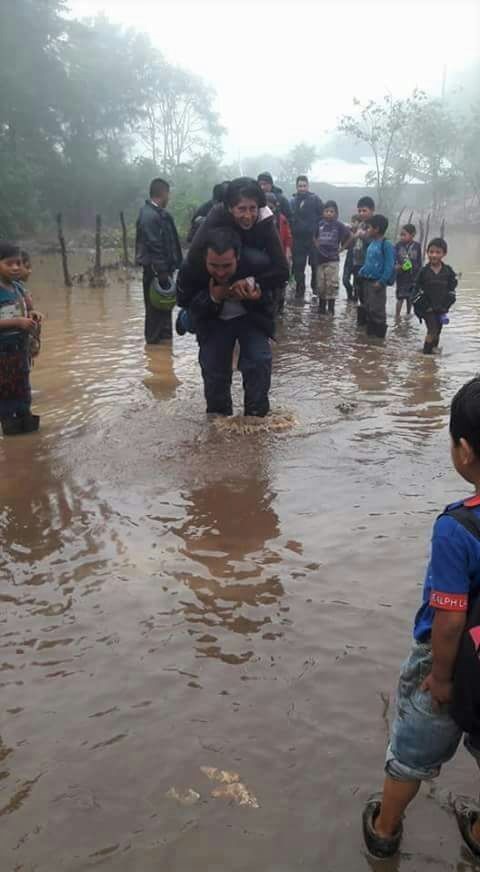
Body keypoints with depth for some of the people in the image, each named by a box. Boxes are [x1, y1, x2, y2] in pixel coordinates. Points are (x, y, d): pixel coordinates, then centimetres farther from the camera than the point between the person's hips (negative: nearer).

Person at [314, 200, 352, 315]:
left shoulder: (339, 225, -5)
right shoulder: (320, 224, 4)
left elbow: (350, 236, 2)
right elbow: (315, 237, 22)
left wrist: (341, 248, 0)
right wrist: (317, 246, 9)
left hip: (333, 259, -3)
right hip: (320, 258, 3)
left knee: (332, 284, -7)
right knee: (321, 284, 8)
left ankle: (331, 307, -1)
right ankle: (322, 305, 20)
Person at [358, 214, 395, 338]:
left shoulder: (386, 244, -14)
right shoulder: (372, 243, 11)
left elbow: (389, 265, -16)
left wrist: (381, 281, -19)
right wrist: (361, 272, 10)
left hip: (377, 283, -9)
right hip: (367, 281, 9)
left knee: (377, 309, -5)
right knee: (367, 308, 15)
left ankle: (379, 334, 3)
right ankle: (370, 332, 26)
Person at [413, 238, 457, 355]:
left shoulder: (448, 271, -2)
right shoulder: (424, 271, -6)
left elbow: (451, 290, 2)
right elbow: (418, 291, -4)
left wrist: (445, 307, -5)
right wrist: (424, 307, -10)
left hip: (442, 308, 2)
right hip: (427, 308, -2)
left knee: (438, 331, 10)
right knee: (432, 329, -11)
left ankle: (434, 349, 26)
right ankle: (427, 350, 3)